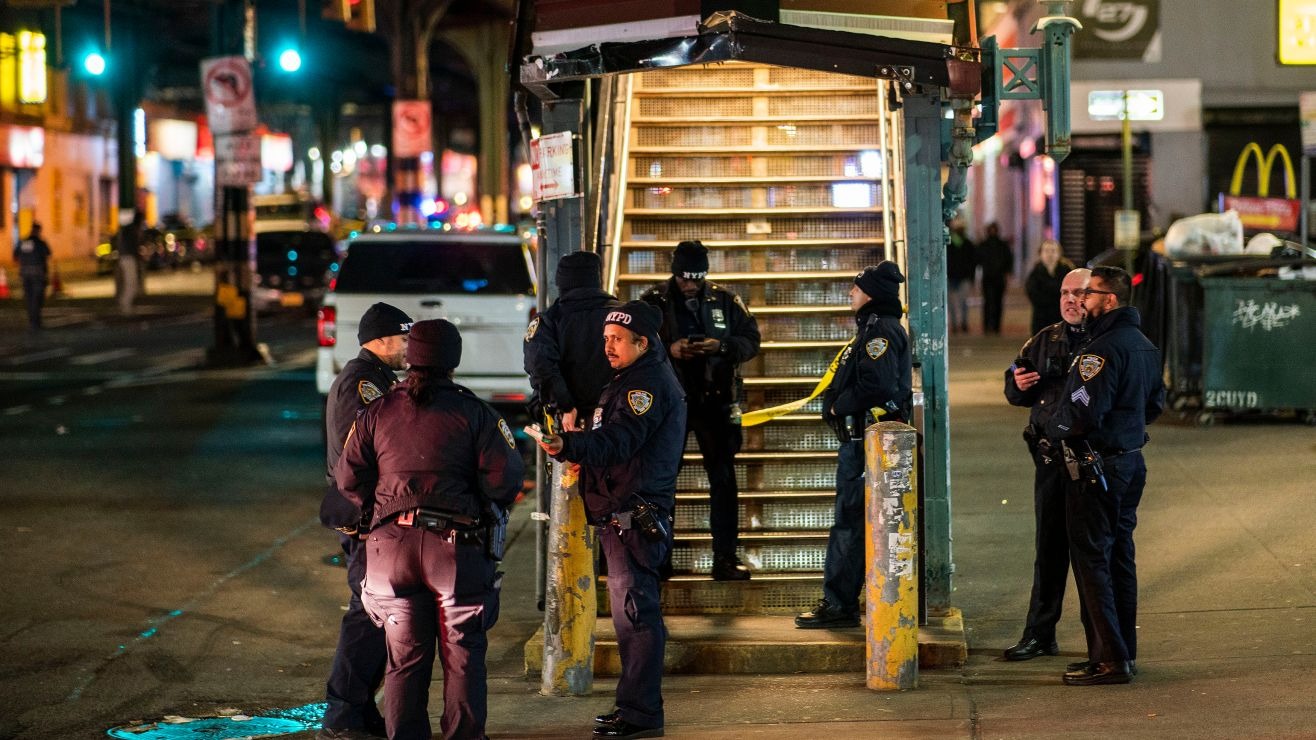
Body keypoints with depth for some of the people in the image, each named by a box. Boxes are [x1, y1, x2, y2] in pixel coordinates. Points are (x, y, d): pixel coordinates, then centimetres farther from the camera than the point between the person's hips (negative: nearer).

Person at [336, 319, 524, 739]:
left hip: (392, 545, 3)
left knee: (404, 656, 10)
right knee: (463, 654, 6)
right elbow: (506, 476, -9)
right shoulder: (474, 413, -3)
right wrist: (485, 510, 10)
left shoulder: (377, 413, 6)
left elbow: (349, 479, 5)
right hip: (456, 546, -3)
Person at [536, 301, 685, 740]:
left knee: (634, 611, -11)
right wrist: (572, 450, 13)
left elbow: (619, 440, -27)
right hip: (622, 515, 11)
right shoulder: (634, 380, 21)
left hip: (635, 516, -11)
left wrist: (568, 444, -41)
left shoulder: (647, 383, -13)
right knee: (636, 610, 15)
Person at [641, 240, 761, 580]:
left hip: (715, 399, 1)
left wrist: (721, 346, -14)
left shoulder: (725, 300, 4)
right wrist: (668, 350, -17)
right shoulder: (653, 302, 1)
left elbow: (750, 340, 5)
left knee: (724, 478, 1)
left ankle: (726, 556, 6)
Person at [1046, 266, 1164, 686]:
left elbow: (1083, 414, -25)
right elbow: (1155, 403, 23)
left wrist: (1053, 429, -7)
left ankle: (1109, 659, -5)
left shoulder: (1104, 349, -20)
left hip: (1097, 467, -10)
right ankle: (1124, 651, 20)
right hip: (1131, 460, 10)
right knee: (1120, 557, 15)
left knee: (1091, 559, -4)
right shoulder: (1144, 346, 11)